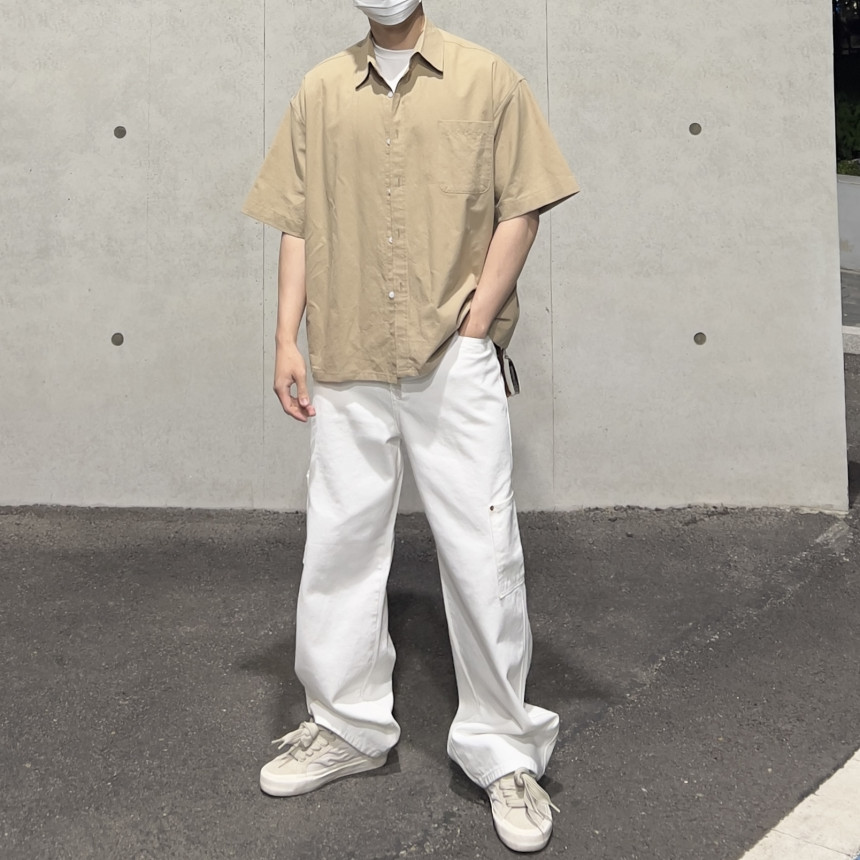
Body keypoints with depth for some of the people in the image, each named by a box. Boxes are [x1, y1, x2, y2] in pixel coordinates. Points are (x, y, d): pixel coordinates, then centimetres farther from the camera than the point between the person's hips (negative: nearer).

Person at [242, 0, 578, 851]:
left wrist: (475, 325, -7)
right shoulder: (320, 92, 13)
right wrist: (287, 339, 3)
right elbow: (298, 225, 12)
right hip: (345, 367, 3)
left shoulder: (488, 80, 6)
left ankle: (503, 750, 13)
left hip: (456, 364, -3)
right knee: (338, 547, 8)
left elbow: (519, 211, 2)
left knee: (482, 555, -2)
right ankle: (346, 727, 26)